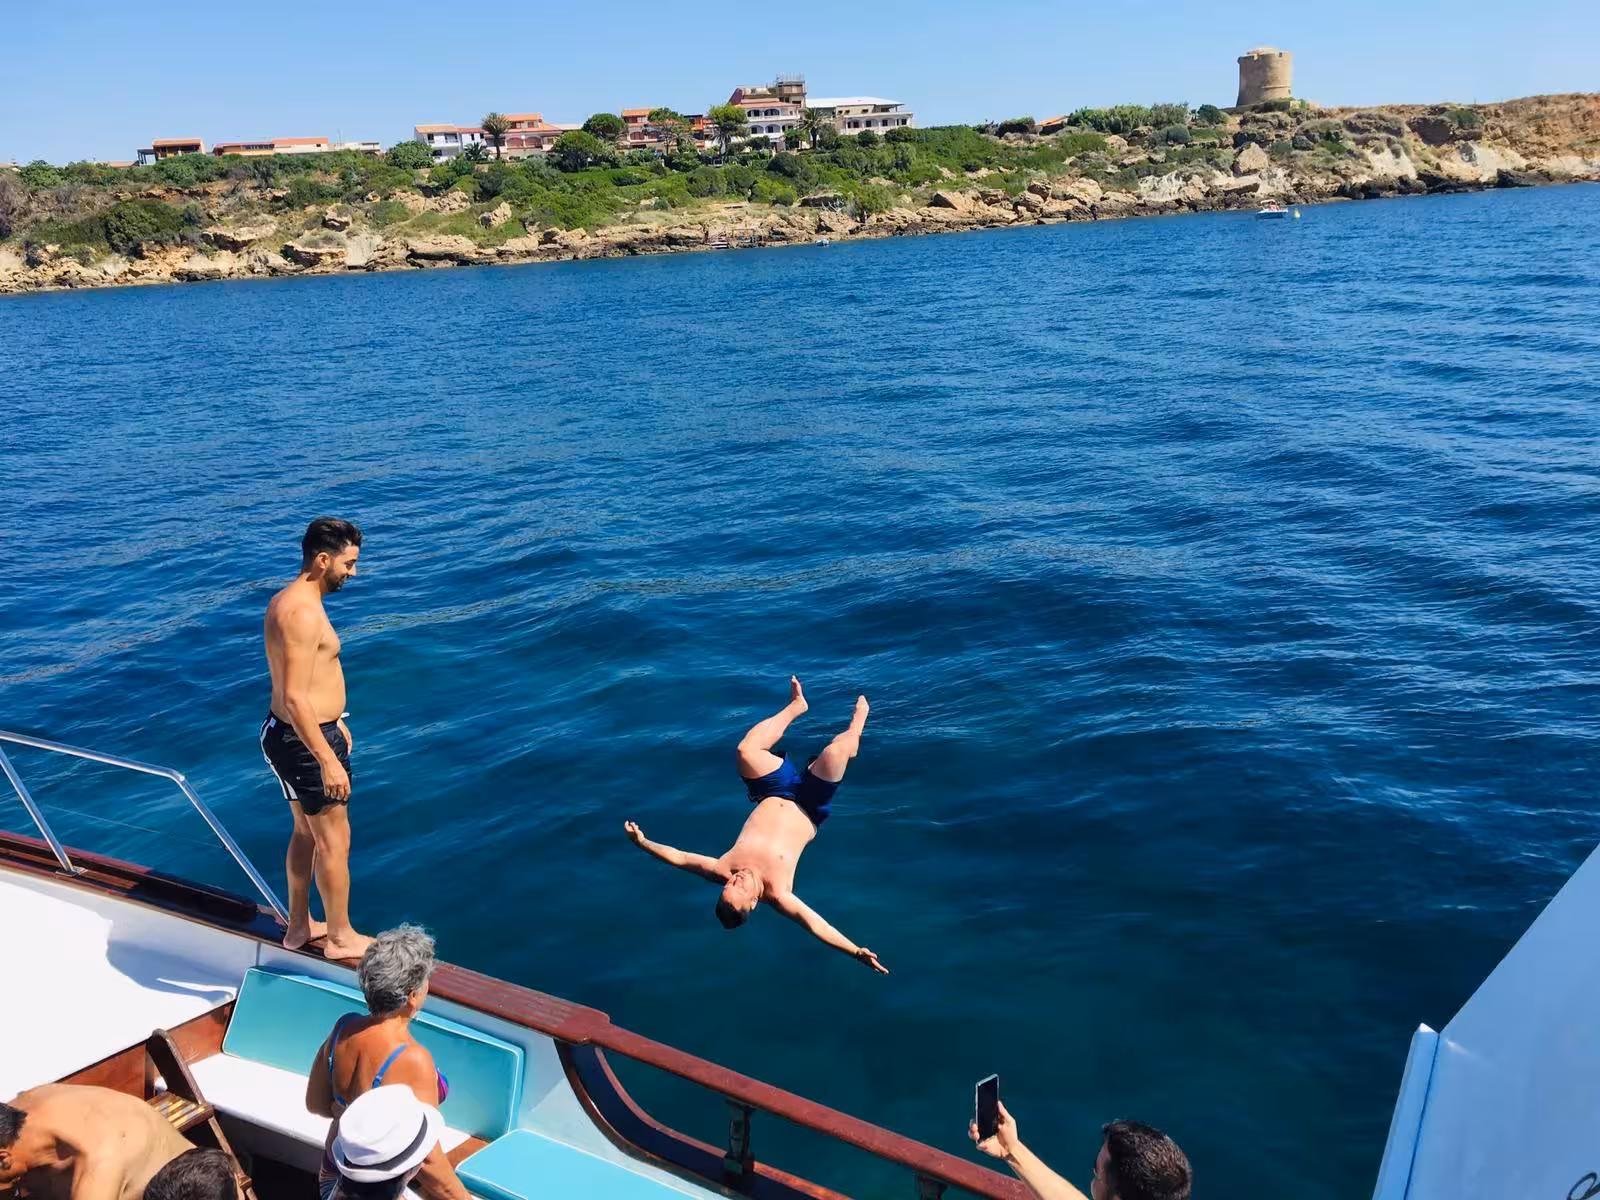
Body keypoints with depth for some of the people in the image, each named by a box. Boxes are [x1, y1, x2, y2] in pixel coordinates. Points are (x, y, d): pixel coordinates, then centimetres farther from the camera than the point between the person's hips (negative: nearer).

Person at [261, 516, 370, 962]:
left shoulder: (290, 600, 8)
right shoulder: (302, 612, -25)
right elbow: (294, 698, -29)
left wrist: (335, 722, 26)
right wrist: (328, 760, -28)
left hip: (289, 734, 10)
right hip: (304, 740, -10)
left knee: (306, 833, 22)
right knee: (334, 841, 4)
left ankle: (299, 926, 36)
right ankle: (341, 937, 19)